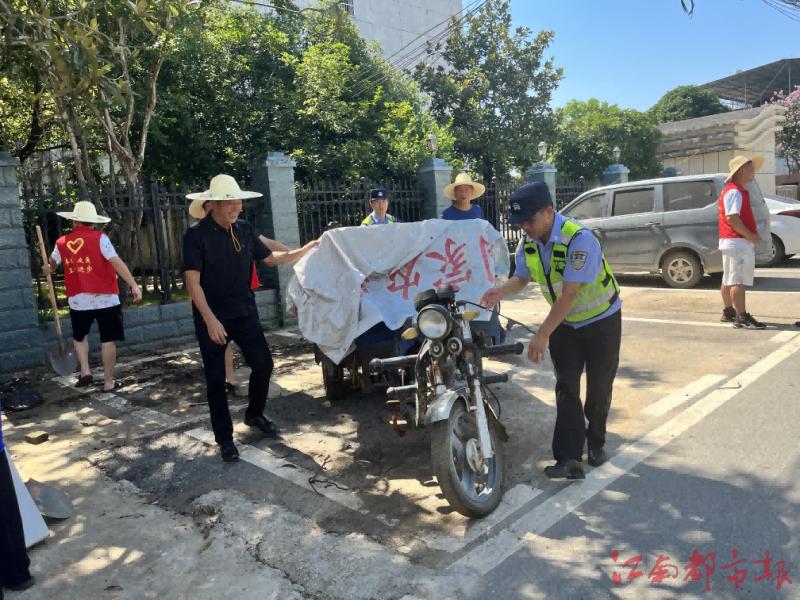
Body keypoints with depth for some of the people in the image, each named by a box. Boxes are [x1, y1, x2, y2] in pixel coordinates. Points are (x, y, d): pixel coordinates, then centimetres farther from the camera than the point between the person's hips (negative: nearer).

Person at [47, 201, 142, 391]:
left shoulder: (62, 243, 7)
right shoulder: (99, 238, -6)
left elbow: (52, 264, 28)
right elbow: (117, 262, -18)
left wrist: (49, 269, 51)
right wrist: (133, 284, -21)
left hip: (78, 300, 3)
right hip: (105, 298, -3)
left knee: (79, 336, 25)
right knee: (108, 340, 4)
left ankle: (85, 371, 12)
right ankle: (108, 382, 8)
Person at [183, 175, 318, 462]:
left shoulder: (244, 231, 4)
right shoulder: (196, 236, -11)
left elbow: (271, 258, 16)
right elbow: (193, 282, -15)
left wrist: (306, 249, 11)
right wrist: (210, 320, -21)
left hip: (244, 312, 5)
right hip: (212, 317, -4)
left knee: (263, 364, 3)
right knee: (216, 377, 4)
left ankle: (254, 415, 29)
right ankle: (224, 437, 18)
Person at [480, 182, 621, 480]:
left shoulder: (579, 239, -30)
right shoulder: (528, 242, -8)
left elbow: (569, 293, -33)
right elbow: (521, 277, 2)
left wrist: (542, 334, -34)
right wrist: (502, 290, -22)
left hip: (601, 321, -5)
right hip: (565, 323, 5)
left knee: (599, 388, 7)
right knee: (566, 388, -4)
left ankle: (596, 442, 30)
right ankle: (569, 458, -5)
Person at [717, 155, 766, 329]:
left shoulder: (734, 190, 20)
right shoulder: (735, 191, -14)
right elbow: (732, 218, -24)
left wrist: (750, 235, 17)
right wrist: (750, 236, -20)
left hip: (731, 241, 11)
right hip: (737, 242, -11)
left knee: (729, 280, 15)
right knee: (739, 281, -12)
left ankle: (728, 312, 24)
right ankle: (742, 318, -12)